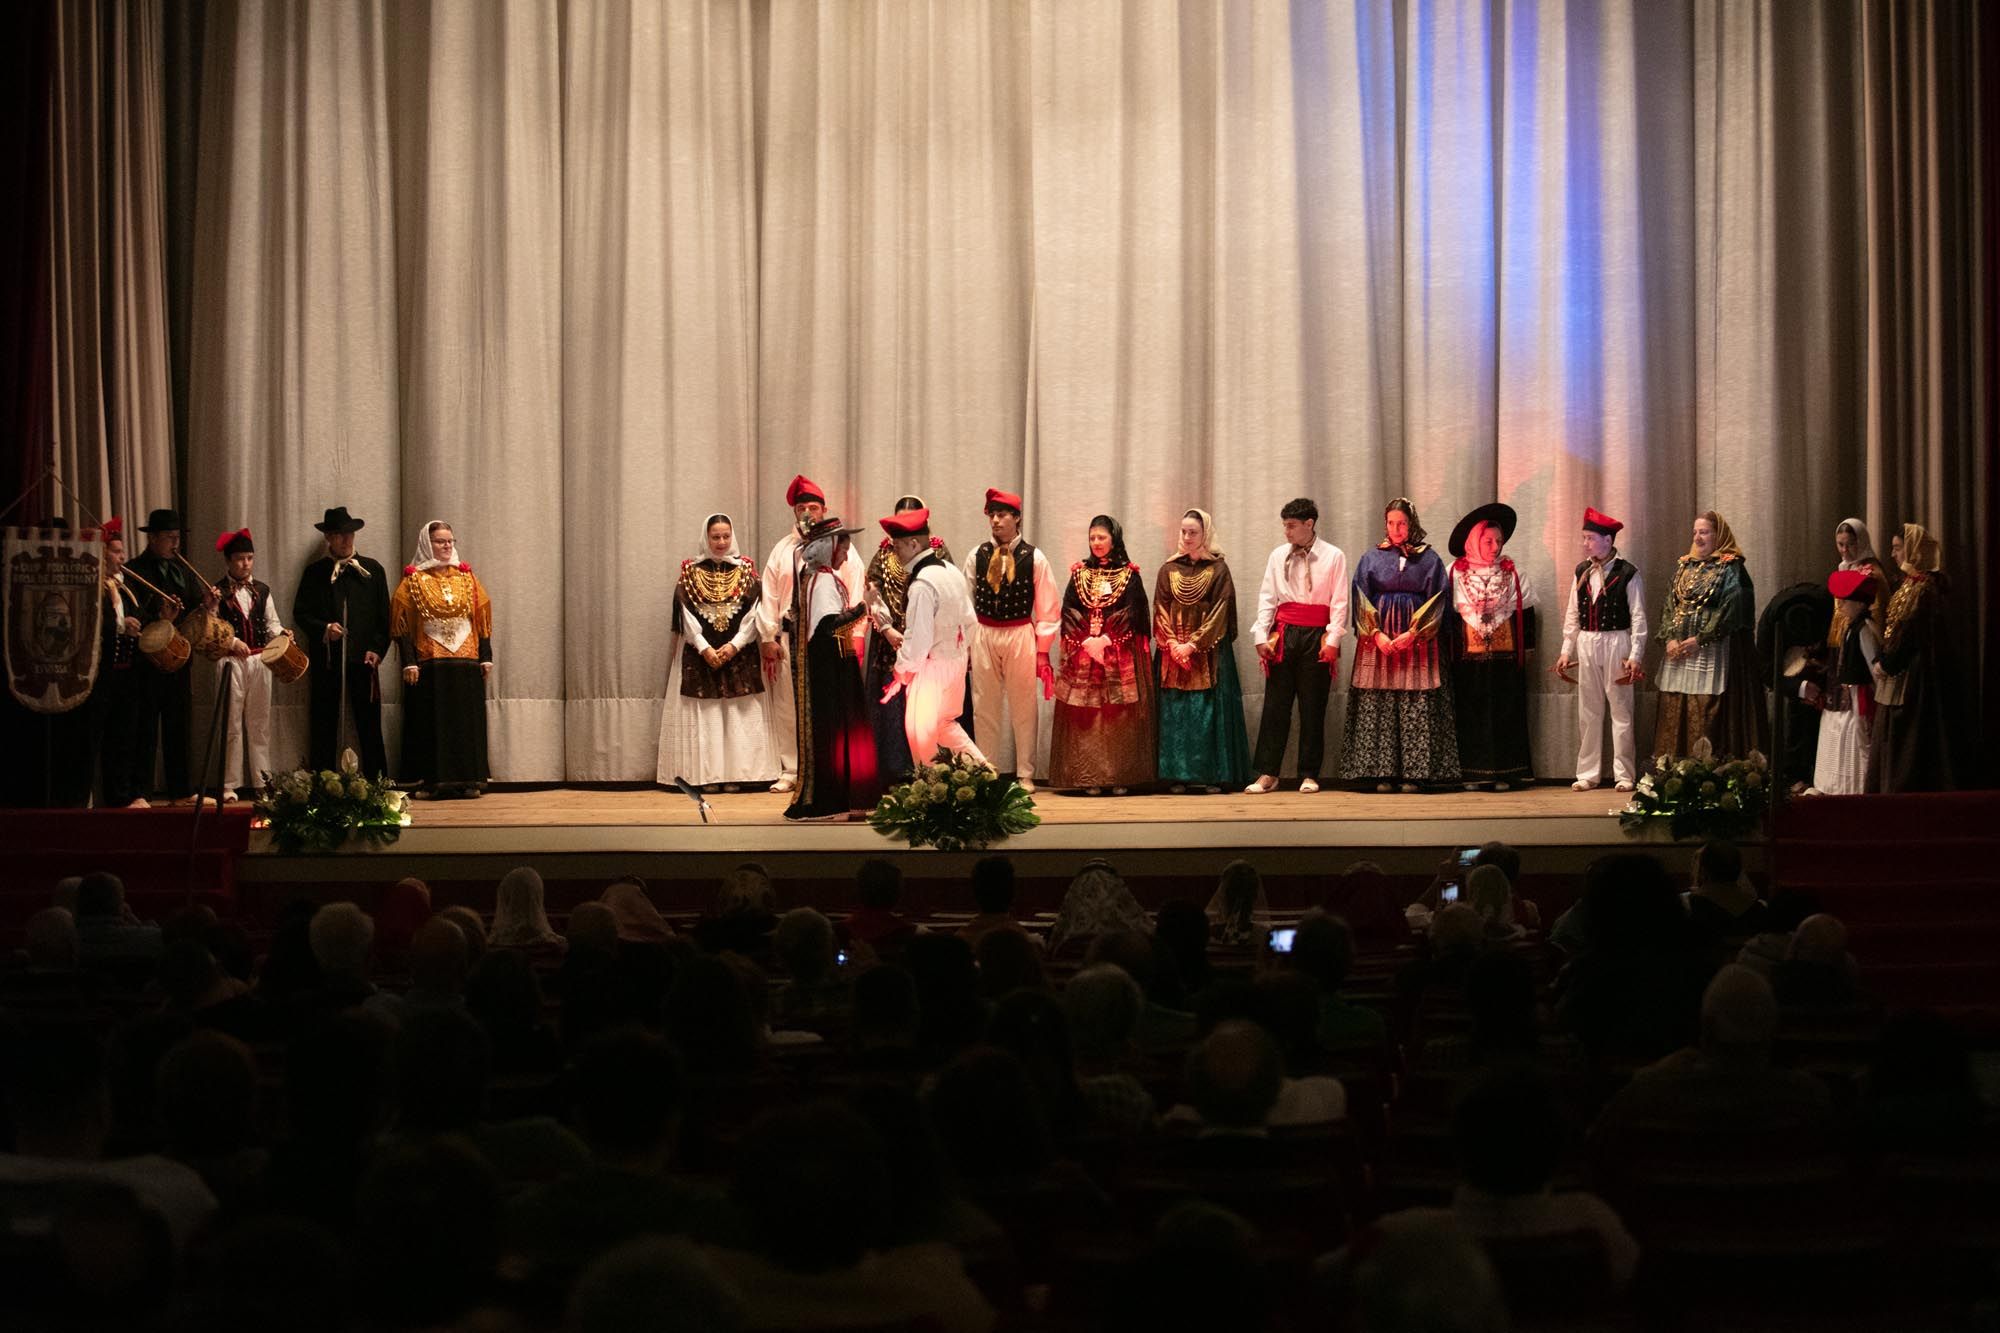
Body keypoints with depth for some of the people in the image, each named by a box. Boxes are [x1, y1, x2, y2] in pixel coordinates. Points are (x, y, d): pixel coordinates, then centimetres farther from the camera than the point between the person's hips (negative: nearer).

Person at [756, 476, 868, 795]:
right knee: (789, 706, 2)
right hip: (791, 638, 2)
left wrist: (856, 637, -7)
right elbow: (768, 597, 9)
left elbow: (856, 595, 1)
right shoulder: (782, 551, 12)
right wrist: (768, 639, 2)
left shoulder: (842, 549, 6)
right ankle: (790, 771, 9)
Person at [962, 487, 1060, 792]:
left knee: (1024, 707, 5)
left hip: (1021, 635, -2)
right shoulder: (977, 557, 3)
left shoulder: (1034, 558, -3)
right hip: (983, 636, 2)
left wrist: (1042, 650, -3)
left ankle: (1025, 775, 13)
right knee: (984, 707, 7)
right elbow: (965, 602, 7)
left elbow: (1047, 607, -1)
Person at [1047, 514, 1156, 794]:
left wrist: (1106, 640, -14)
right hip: (1082, 653, 2)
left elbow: (1133, 614, -5)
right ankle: (1089, 778, -1)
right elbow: (1068, 612, 3)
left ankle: (1120, 777, -2)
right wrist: (1086, 640, -11)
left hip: (1120, 657, -2)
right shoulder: (1079, 573, 11)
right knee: (1084, 717, -2)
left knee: (1119, 717, -4)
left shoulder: (1129, 575, 4)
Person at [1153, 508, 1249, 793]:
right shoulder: (1169, 570, 10)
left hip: (1209, 650, -2)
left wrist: (1193, 644, -12)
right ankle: (1179, 776, 1)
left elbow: (1220, 611, -5)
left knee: (1210, 711, -5)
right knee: (1176, 711, -1)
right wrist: (1174, 644, -8)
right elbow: (1160, 610, 5)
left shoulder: (1218, 569, 1)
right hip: (1174, 650, 2)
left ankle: (1214, 775, -2)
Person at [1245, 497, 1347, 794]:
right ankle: (1267, 773, 3)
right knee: (1275, 705, 0)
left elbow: (1339, 602, -1)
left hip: (1317, 636, -2)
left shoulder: (1333, 556, 2)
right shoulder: (1278, 556, 10)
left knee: (1312, 708, 2)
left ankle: (1309, 775, 9)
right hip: (1283, 634, 2)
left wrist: (1332, 640, -9)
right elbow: (1267, 598, 8)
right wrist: (1261, 636, -1)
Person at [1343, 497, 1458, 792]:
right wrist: (1377, 634, -10)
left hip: (1416, 640, -1)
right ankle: (1382, 773, -3)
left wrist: (1413, 633, -11)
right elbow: (1361, 599, 4)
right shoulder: (1372, 558, 10)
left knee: (1416, 709, -5)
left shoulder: (1429, 559, 8)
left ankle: (1413, 773, -4)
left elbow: (1435, 601, 1)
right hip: (1378, 639, 1)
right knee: (1378, 706, -4)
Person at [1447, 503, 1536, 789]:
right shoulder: (1455, 573, 1)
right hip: (1468, 655, -1)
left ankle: (1503, 772, 6)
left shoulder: (1512, 572, 5)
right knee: (1470, 712, 0)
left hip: (1505, 655, 1)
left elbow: (1526, 610, 10)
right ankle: (1471, 773, 4)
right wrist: (1447, 648, 2)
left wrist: (1526, 647, 8)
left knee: (1504, 712, 2)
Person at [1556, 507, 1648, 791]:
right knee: (1588, 712, 8)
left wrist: (1635, 655, -12)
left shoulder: (1627, 573, -7)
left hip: (1616, 643, -5)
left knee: (1621, 711, 0)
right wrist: (1567, 650, 9)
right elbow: (1572, 614, 12)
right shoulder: (1581, 572, 8)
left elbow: (1638, 617, -7)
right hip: (1586, 644, 5)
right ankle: (1587, 773, 14)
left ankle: (1624, 774, 6)